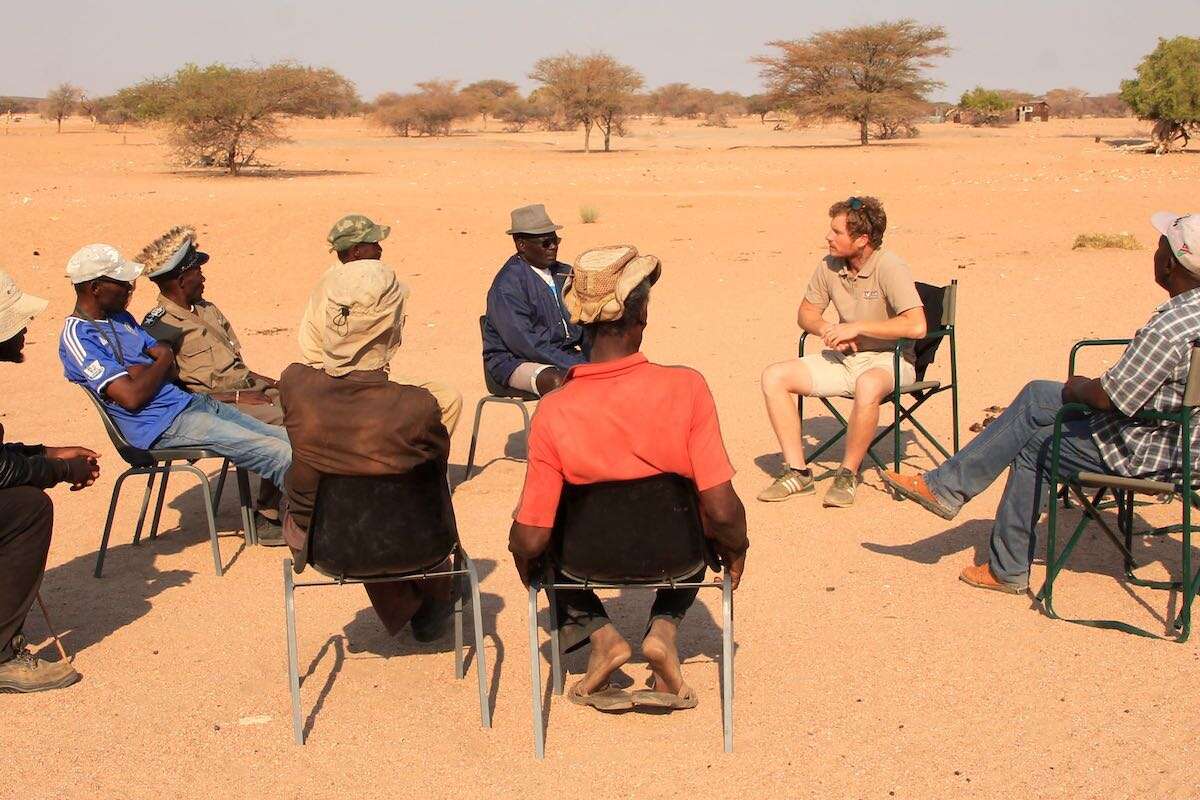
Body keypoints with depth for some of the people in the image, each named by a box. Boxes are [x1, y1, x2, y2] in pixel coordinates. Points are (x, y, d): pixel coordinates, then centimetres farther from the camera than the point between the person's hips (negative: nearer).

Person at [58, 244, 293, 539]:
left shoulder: (120, 318, 17)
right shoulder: (77, 338, -12)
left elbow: (173, 370, 15)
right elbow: (132, 397, -20)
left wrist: (146, 371, -9)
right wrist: (163, 361, -3)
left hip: (188, 402, 9)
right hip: (163, 425, -9)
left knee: (285, 438, -2)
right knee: (281, 454, -18)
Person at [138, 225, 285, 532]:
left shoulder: (205, 309, 19)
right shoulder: (158, 329, -9)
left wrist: (268, 382, 5)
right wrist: (237, 397, -17)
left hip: (248, 388, 9)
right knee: (284, 422, -28)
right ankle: (268, 514, -16)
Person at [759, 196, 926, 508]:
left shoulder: (890, 267, -18)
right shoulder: (830, 266, 0)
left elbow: (916, 325, -28)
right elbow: (806, 312, 15)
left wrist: (856, 327, -23)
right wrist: (827, 329, -9)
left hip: (889, 360, -7)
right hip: (843, 357, 7)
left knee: (868, 385, -42)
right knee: (774, 377, -10)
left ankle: (848, 474, -21)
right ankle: (797, 472, -9)